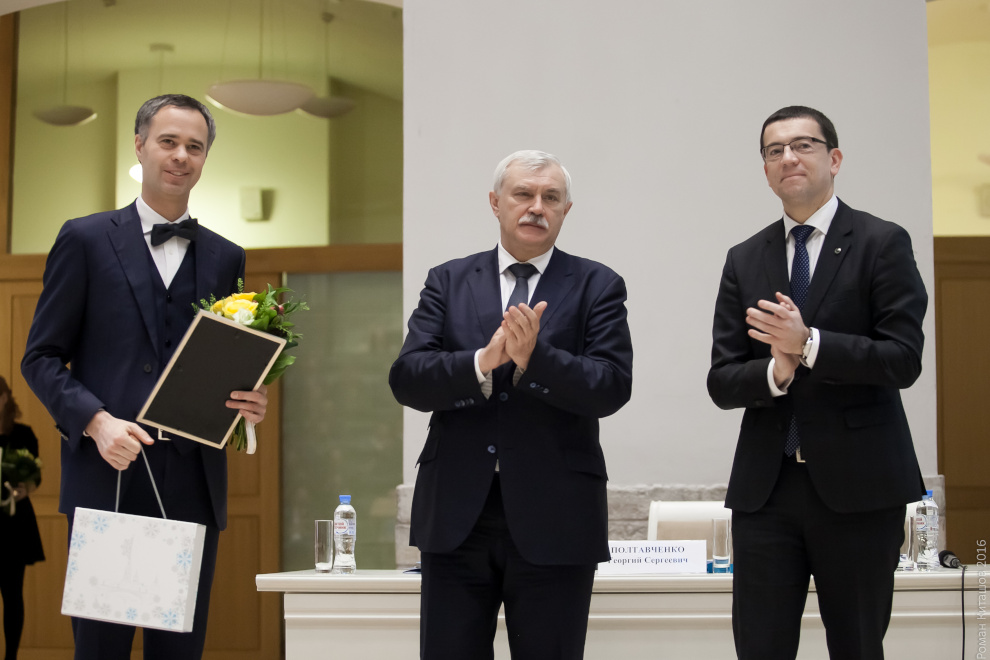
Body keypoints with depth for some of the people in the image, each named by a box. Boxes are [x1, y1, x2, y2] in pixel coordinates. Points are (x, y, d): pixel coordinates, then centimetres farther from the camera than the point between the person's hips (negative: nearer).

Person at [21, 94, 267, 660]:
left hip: (193, 486, 3)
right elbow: (41, 358, 3)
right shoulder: (86, 239, 6)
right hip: (108, 479, -3)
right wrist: (96, 421, -14)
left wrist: (251, 402, -4)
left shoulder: (226, 258, 15)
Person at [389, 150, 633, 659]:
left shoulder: (597, 287, 5)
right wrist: (483, 361, -19)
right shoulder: (447, 282, 10)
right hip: (456, 517, 2)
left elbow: (612, 388, -8)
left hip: (552, 521, -1)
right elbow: (406, 379, -2)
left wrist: (533, 357, -23)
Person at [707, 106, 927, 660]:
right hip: (764, 488, 3)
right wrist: (774, 373, -15)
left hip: (858, 485, -3)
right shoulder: (745, 260, 11)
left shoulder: (882, 244, -1)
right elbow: (722, 383, 6)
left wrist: (809, 345, -21)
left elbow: (904, 360, -10)